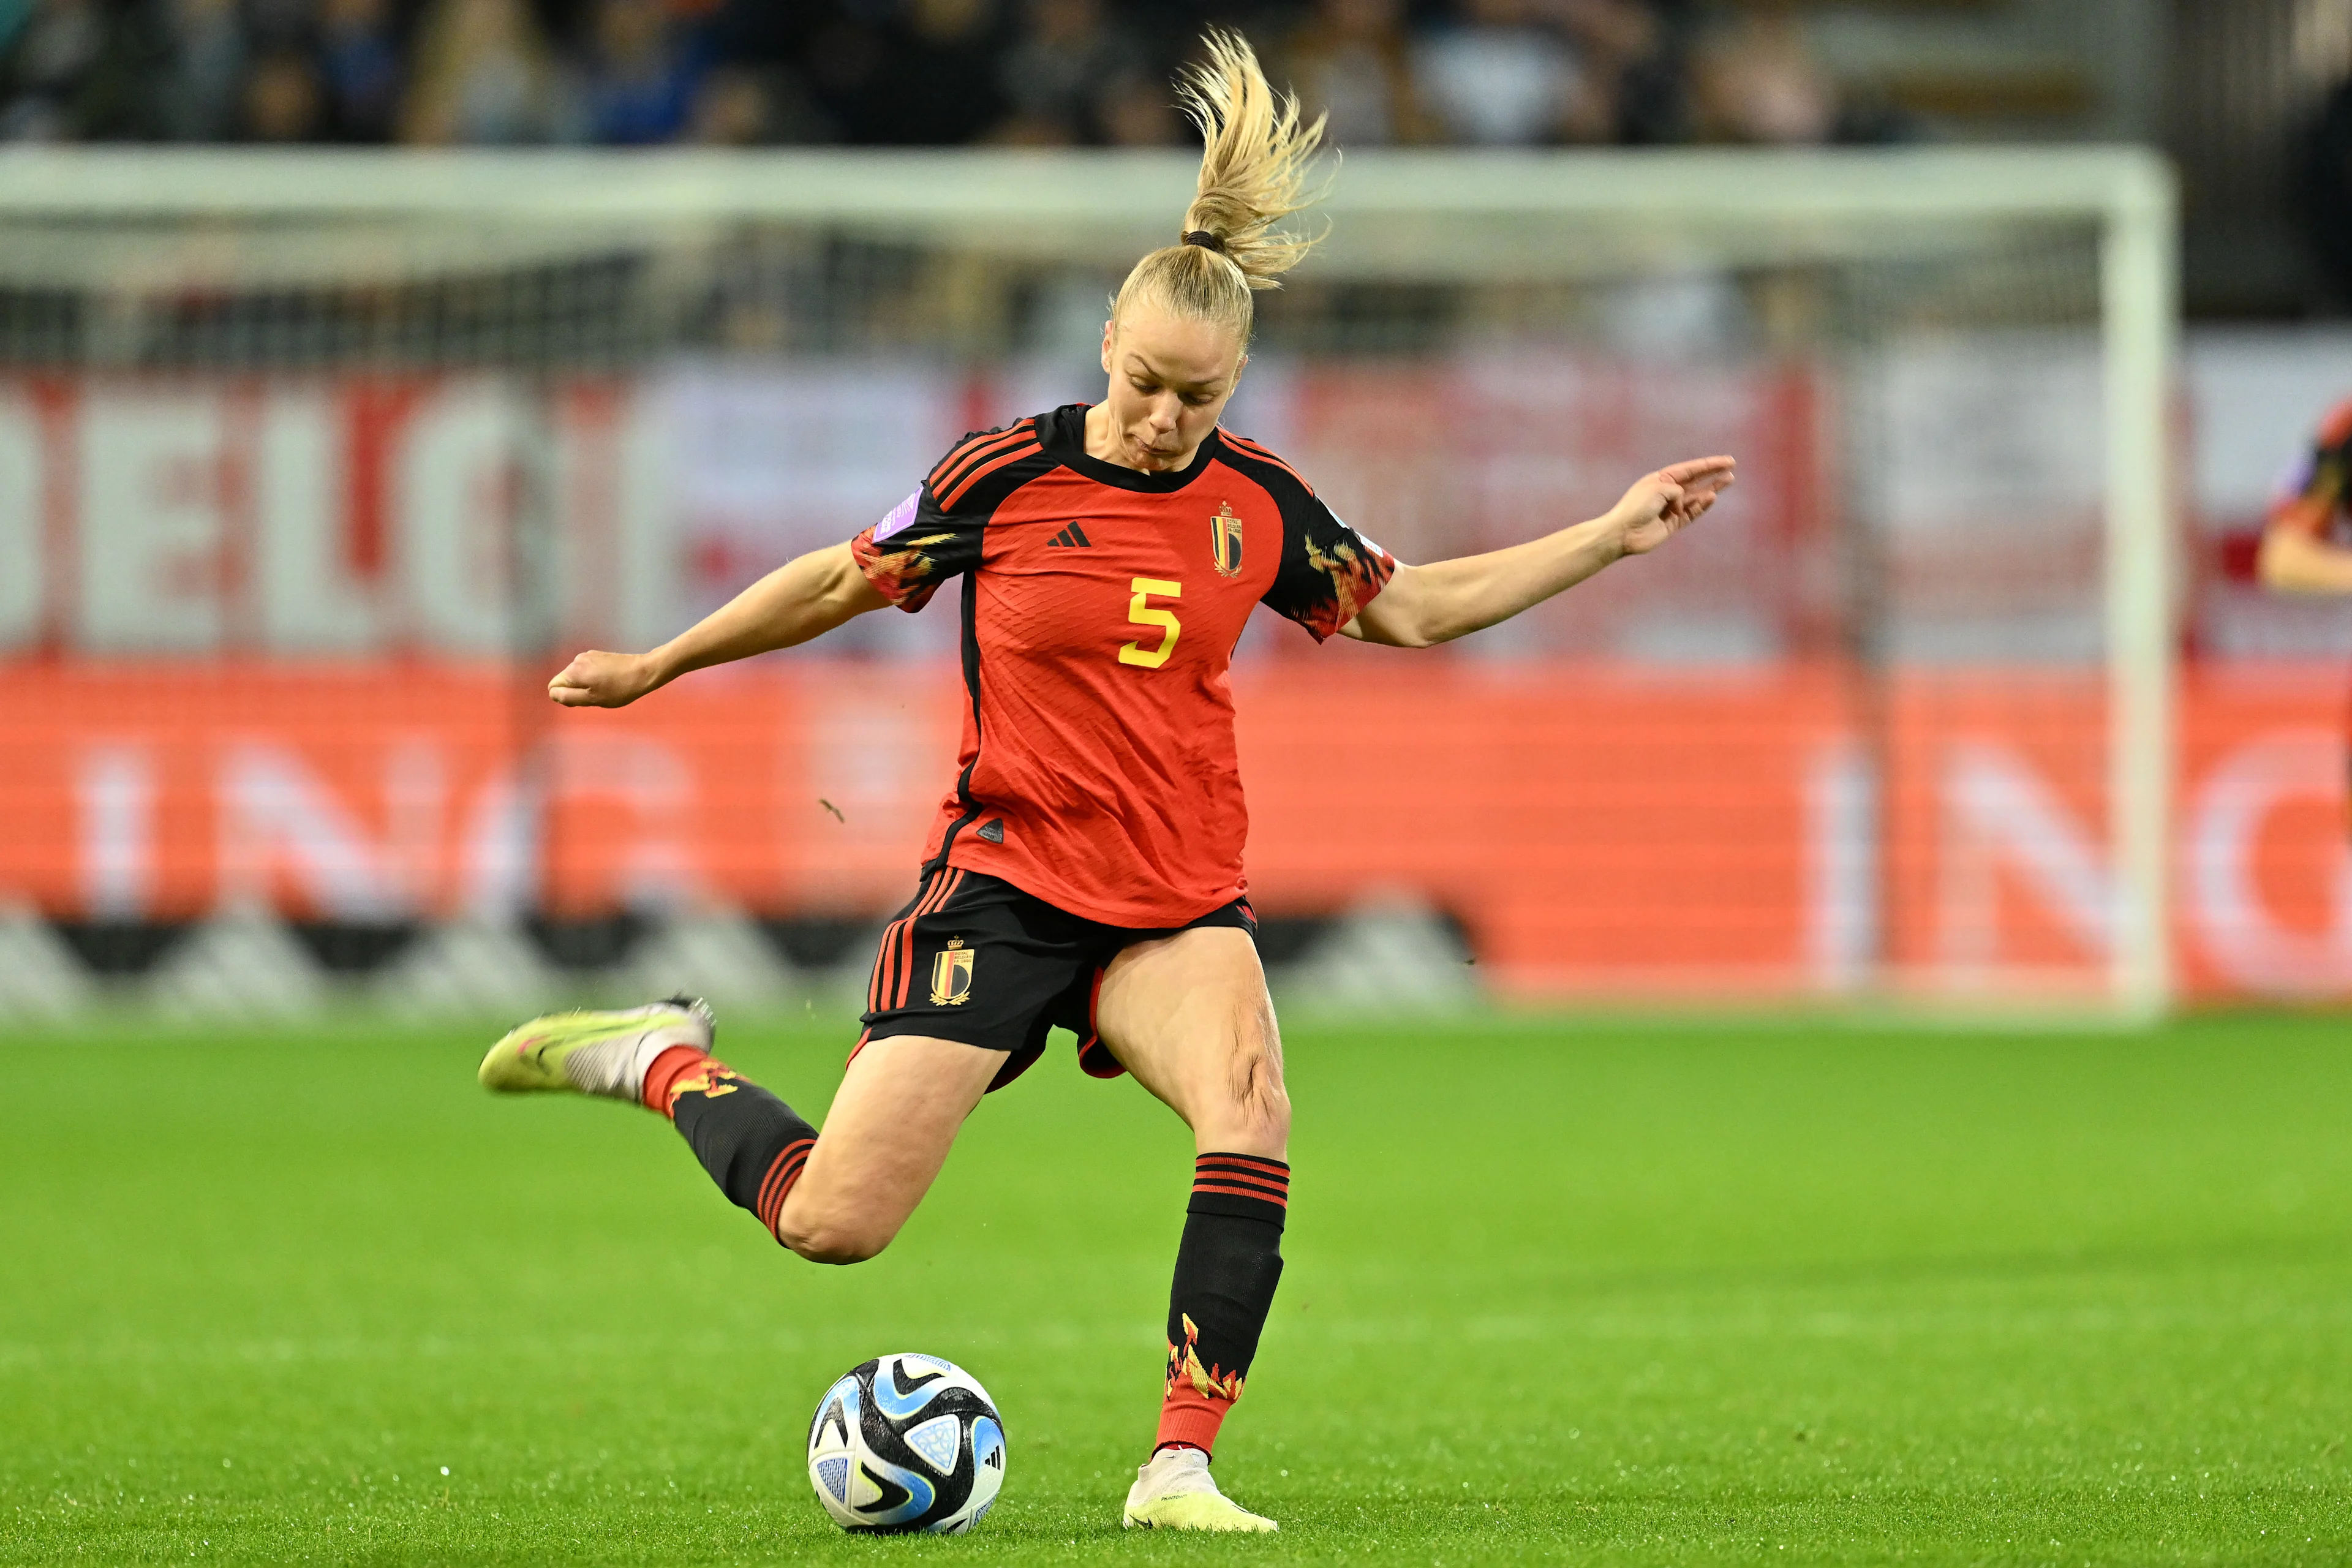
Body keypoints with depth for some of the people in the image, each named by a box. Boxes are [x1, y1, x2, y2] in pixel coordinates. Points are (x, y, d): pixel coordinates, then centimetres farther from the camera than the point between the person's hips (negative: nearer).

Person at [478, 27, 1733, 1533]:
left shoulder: (1259, 504, 2)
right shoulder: (1006, 478, -7)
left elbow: (1410, 607, 15)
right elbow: (846, 579, 7)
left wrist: (1612, 534, 10)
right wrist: (655, 667, 15)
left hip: (1181, 897, 3)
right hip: (1006, 880, -3)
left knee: (1251, 1113, -29)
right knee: (832, 1222, -10)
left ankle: (1180, 1466, -22)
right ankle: (667, 1059, 21)